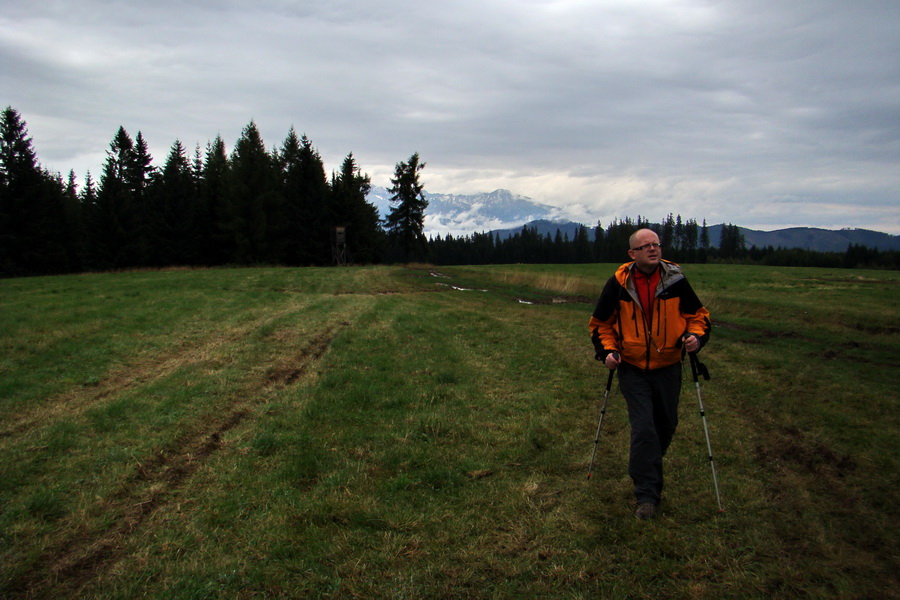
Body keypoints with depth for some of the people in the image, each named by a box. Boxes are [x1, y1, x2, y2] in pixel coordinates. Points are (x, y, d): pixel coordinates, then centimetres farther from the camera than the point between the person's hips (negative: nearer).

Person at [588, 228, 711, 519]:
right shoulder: (618, 284, -7)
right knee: (643, 428, -10)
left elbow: (698, 314, 7)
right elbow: (600, 323, 6)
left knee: (666, 425, 16)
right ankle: (647, 495, -1)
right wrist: (607, 350, -9)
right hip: (633, 369, -2)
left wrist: (696, 336, -14)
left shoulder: (675, 281, -5)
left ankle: (646, 468, 44)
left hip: (668, 367, 2)